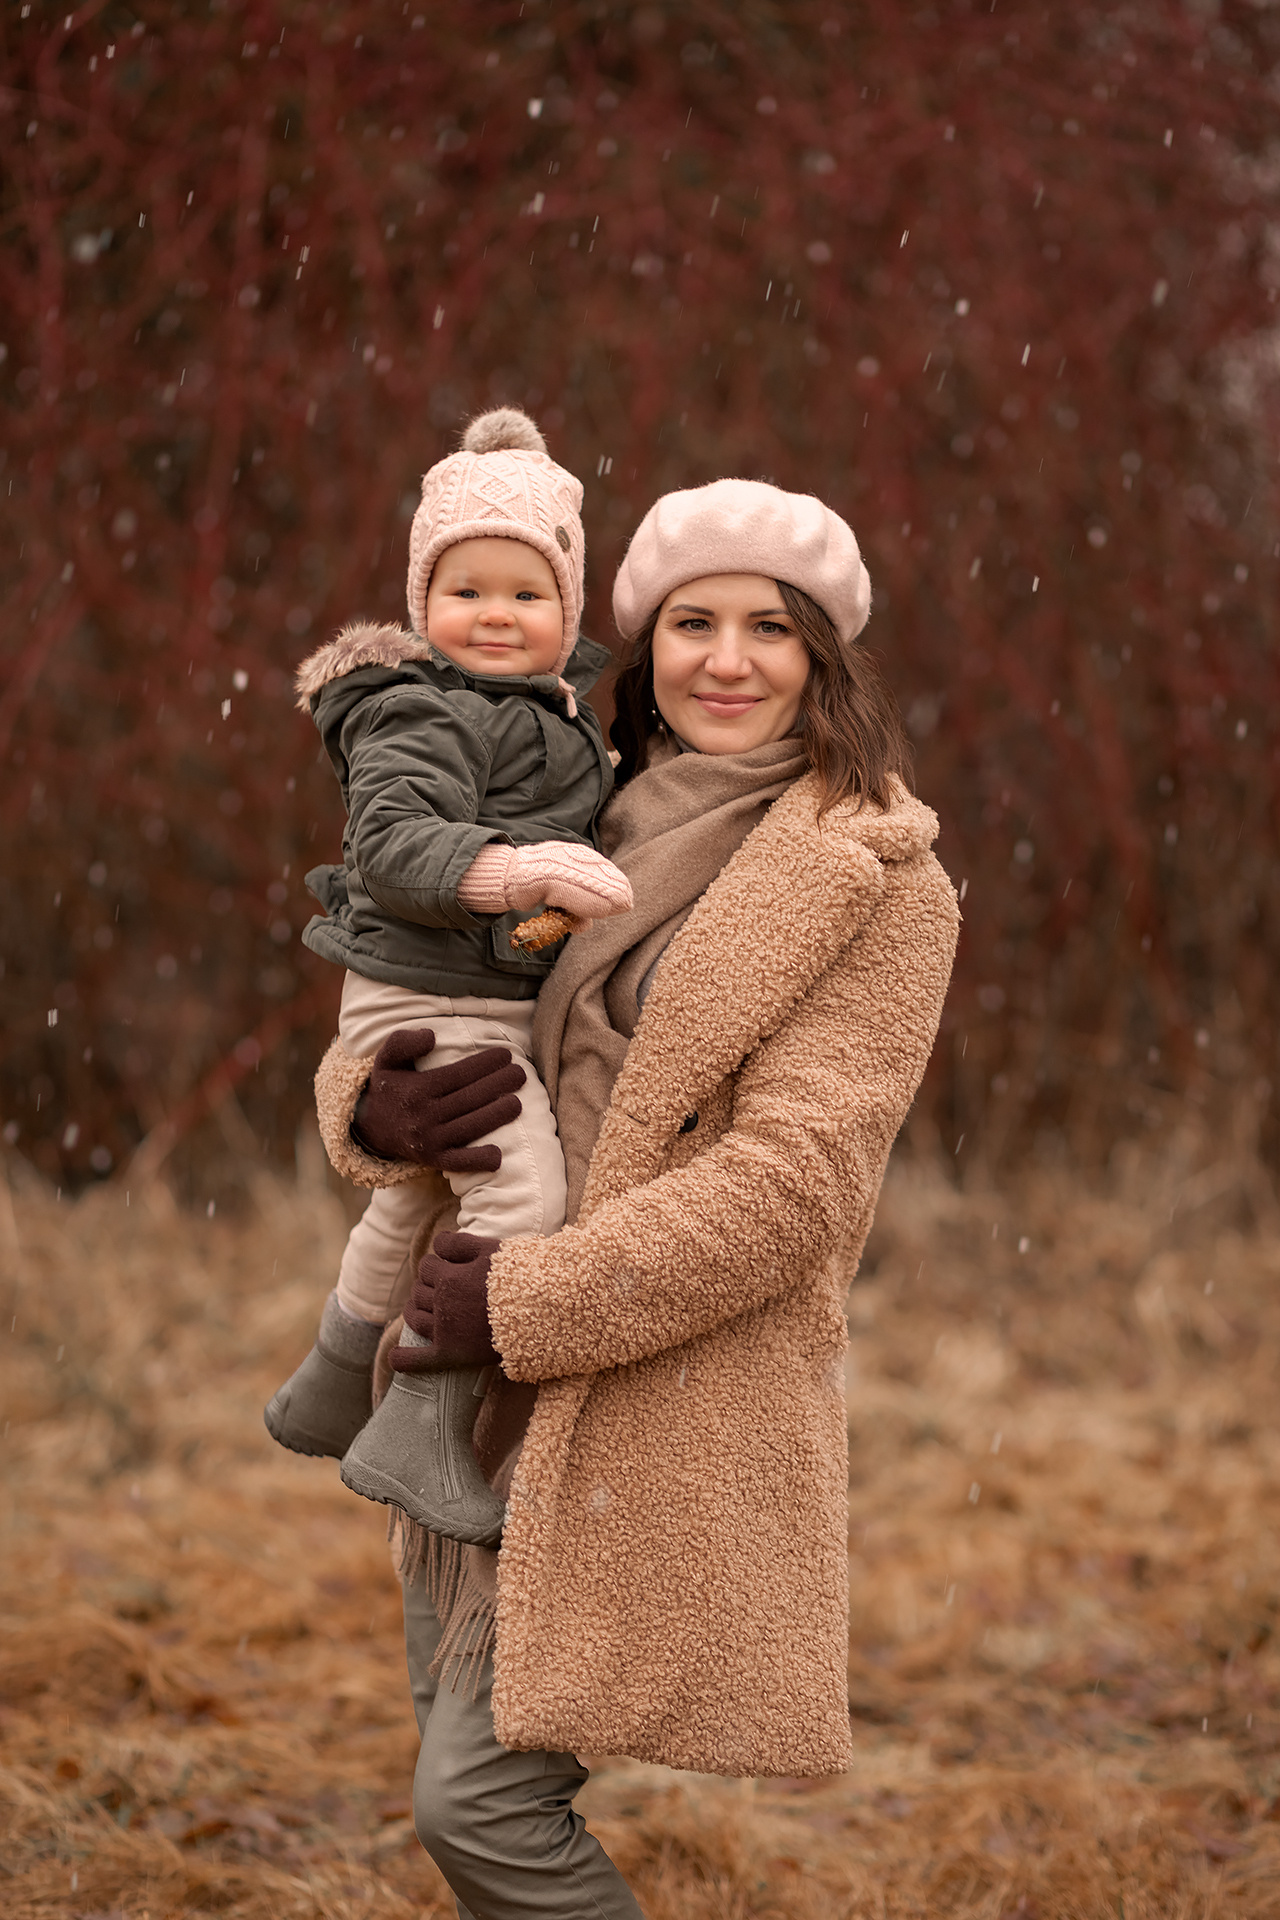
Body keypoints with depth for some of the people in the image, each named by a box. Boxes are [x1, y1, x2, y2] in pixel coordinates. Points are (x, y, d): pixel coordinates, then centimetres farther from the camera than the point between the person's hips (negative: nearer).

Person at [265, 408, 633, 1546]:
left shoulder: (550, 708, 11)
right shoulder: (425, 717, -18)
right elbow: (394, 842, -33)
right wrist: (521, 868, -43)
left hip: (503, 1004, 11)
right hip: (434, 1002, -11)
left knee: (418, 1199, 27)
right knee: (524, 1196, -23)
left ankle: (330, 1390, 48)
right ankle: (419, 1433, -17)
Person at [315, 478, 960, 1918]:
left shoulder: (876, 885, -6)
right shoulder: (604, 841, 15)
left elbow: (794, 1182, -15)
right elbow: (408, 1027, 21)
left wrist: (526, 1301, -15)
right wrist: (369, 1111, -4)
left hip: (665, 1411, -7)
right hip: (497, 1396, 7)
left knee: (482, 1804, -11)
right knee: (462, 1773, 11)